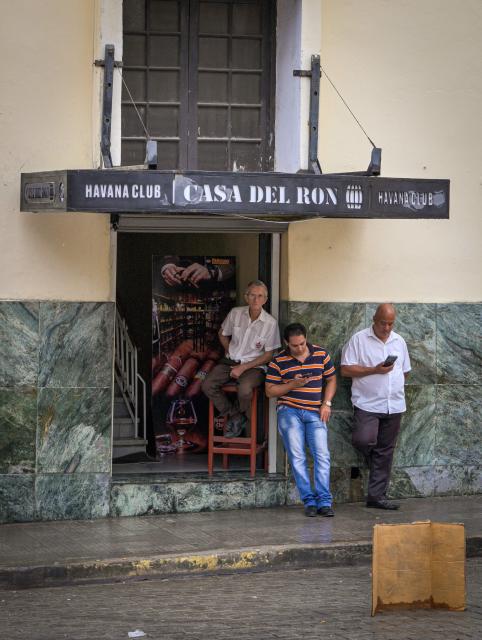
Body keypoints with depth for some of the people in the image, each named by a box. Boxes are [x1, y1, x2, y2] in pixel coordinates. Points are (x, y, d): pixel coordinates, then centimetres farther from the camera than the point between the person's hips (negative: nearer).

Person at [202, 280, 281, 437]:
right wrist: (229, 352, 5)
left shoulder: (270, 323, -11)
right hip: (230, 361, 4)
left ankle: (235, 417, -1)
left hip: (253, 366, -4)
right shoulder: (235, 313, -1)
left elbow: (268, 355, -7)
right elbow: (222, 334, 18)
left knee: (244, 389, -35)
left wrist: (243, 367, -14)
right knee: (207, 385, -19)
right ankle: (236, 417, -6)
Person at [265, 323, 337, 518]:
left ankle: (324, 501, -6)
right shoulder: (278, 361, 1)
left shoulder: (321, 354, 6)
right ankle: (309, 501, -1)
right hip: (290, 412, -1)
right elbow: (270, 391, 2)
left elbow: (331, 379, 16)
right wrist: (292, 385, -12)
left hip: (315, 413, 1)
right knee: (297, 457, -6)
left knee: (322, 455, -9)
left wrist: (326, 403, 3)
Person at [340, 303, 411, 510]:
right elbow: (346, 369, -9)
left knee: (385, 452, 5)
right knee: (363, 440, -24)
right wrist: (375, 370, -15)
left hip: (394, 405, 5)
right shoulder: (359, 339, -3)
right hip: (367, 404, -4)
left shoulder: (399, 341, 14)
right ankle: (372, 459, 12)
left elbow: (405, 371, 23)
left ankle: (377, 495, 11)